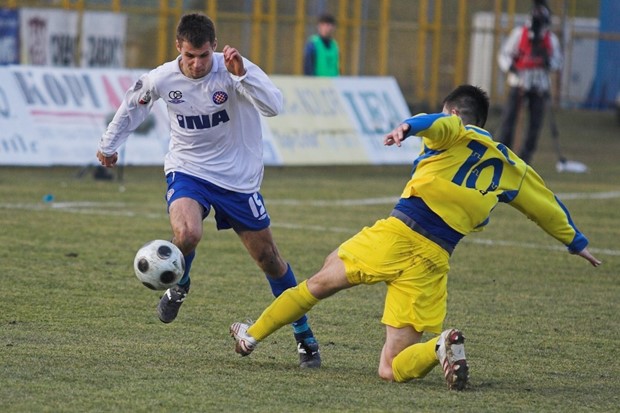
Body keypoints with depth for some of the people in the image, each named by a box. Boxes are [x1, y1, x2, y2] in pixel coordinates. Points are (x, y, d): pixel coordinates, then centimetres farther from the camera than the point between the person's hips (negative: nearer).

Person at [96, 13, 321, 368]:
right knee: (187, 234, -31)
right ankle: (179, 286, 5)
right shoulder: (161, 79, -11)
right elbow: (133, 105, 11)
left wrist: (243, 73, -46)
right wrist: (109, 144, 23)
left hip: (238, 177, 0)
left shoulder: (232, 69, -20)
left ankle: (304, 336, 21)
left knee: (269, 258, 4)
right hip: (187, 172, 0)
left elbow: (273, 107, -34)